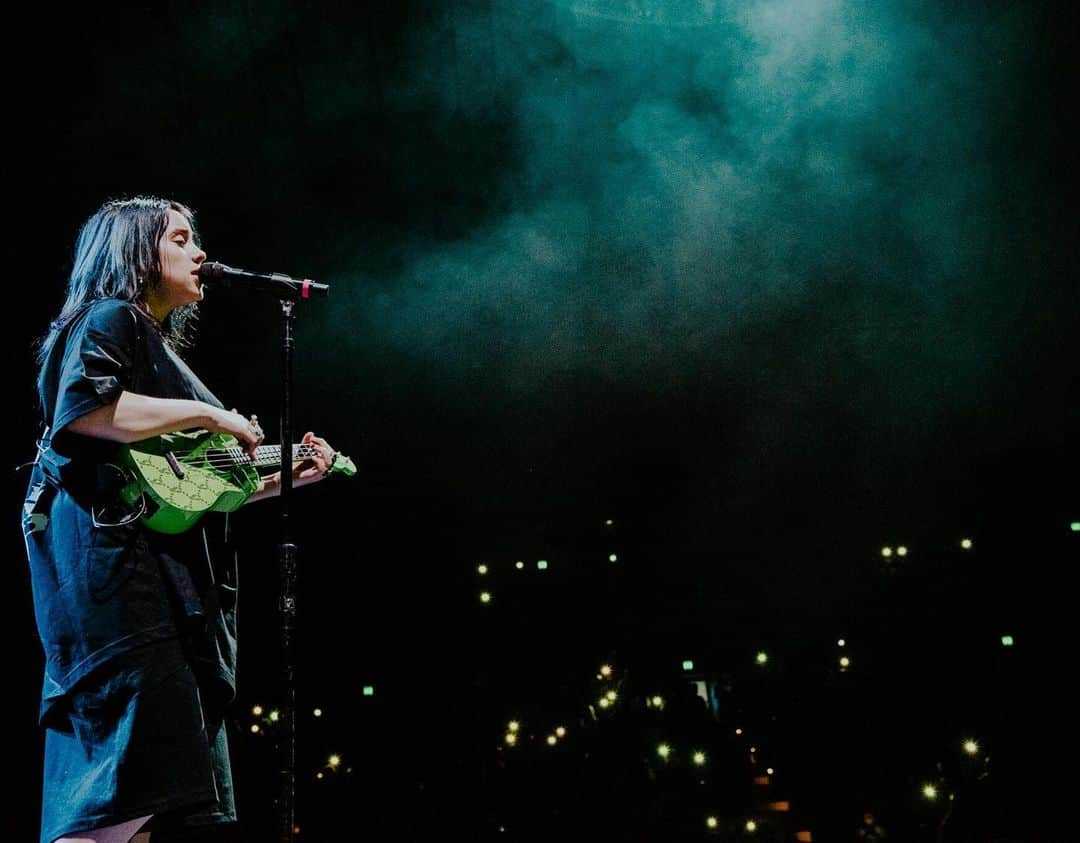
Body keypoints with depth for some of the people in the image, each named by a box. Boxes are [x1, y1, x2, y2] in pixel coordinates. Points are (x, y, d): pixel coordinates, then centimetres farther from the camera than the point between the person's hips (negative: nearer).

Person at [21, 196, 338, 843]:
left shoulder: (159, 345, 29)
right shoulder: (108, 320, 2)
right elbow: (84, 408, -20)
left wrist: (287, 477, 24)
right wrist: (207, 413, -13)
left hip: (171, 574, 10)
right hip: (111, 552, -10)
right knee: (125, 777, -20)